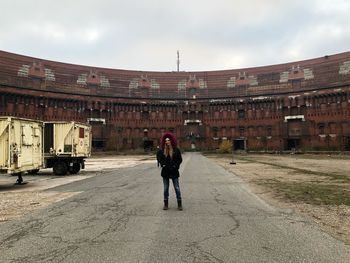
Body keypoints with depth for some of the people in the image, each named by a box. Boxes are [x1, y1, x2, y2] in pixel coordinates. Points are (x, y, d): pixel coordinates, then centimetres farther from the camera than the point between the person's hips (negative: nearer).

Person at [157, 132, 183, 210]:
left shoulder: (176, 150, -3)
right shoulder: (161, 150, 0)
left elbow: (180, 159, 2)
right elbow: (159, 158, 11)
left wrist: (175, 166, -9)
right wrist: (163, 165, -3)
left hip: (174, 172, -2)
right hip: (165, 172, 2)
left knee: (177, 188, 2)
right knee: (166, 188, 9)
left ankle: (179, 204, 12)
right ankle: (166, 204, 19)